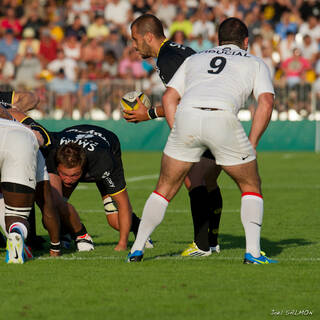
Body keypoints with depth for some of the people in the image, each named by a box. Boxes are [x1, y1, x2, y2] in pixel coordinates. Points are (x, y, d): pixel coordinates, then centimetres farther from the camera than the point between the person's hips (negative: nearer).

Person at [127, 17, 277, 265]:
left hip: (187, 114, 2)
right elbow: (266, 103, 11)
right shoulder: (255, 63, 27)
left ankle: (137, 249, 14)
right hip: (223, 118, -2)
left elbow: (169, 97, 23)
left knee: (165, 188, 18)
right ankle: (253, 251, 4)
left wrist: (181, 138, 22)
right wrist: (251, 146, 14)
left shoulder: (195, 59, 33)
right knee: (251, 187, 17)